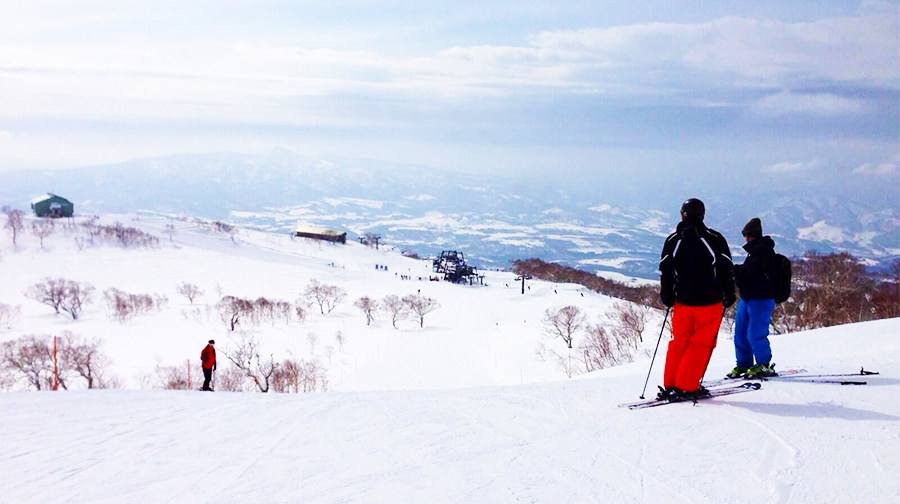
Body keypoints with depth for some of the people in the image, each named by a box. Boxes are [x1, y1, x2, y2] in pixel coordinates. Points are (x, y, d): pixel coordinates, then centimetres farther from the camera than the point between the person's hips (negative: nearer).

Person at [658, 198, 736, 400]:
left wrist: (666, 297, 14)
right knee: (701, 345, 4)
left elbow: (665, 271, 5)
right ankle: (687, 387, 2)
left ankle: (670, 385, 14)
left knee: (678, 343, 14)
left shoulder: (672, 240, 3)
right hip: (710, 301, -3)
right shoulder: (715, 239, -3)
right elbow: (726, 269, -1)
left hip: (683, 301, 3)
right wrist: (729, 295, 8)